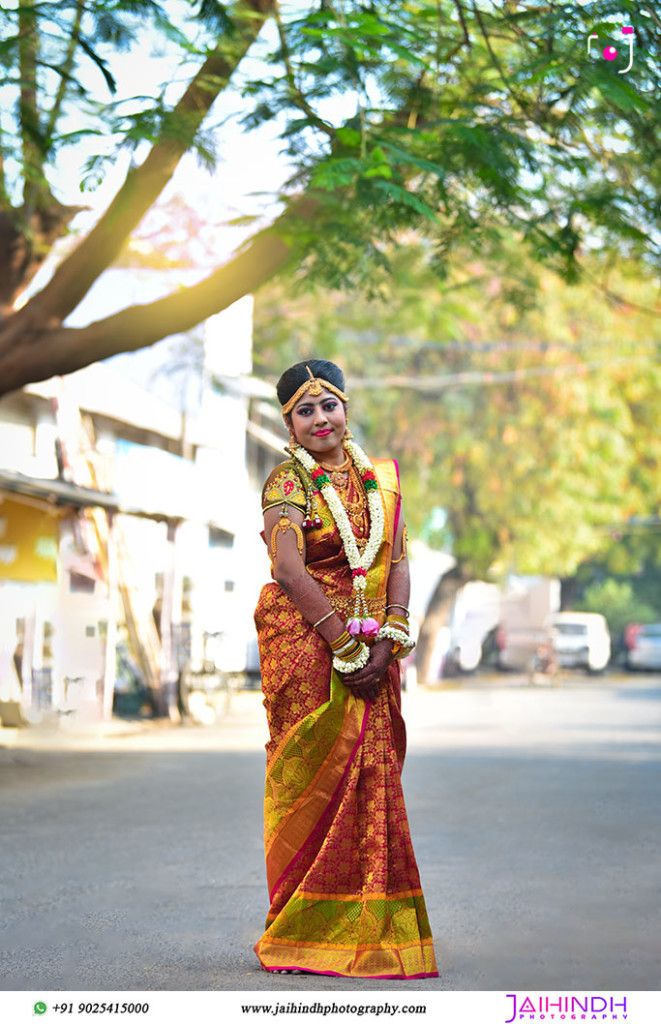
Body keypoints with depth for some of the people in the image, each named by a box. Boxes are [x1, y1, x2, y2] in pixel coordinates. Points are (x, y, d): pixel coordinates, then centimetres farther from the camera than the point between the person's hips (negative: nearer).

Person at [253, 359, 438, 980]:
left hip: (370, 648, 5)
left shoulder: (379, 480, 12)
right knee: (313, 774, -5)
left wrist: (388, 640, -9)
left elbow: (398, 563, 6)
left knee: (373, 775, 2)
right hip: (304, 643, -5)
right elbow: (289, 568, -15)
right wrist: (344, 644, -18)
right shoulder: (286, 482, -3)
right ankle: (304, 932, 3)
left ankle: (366, 927, 8)